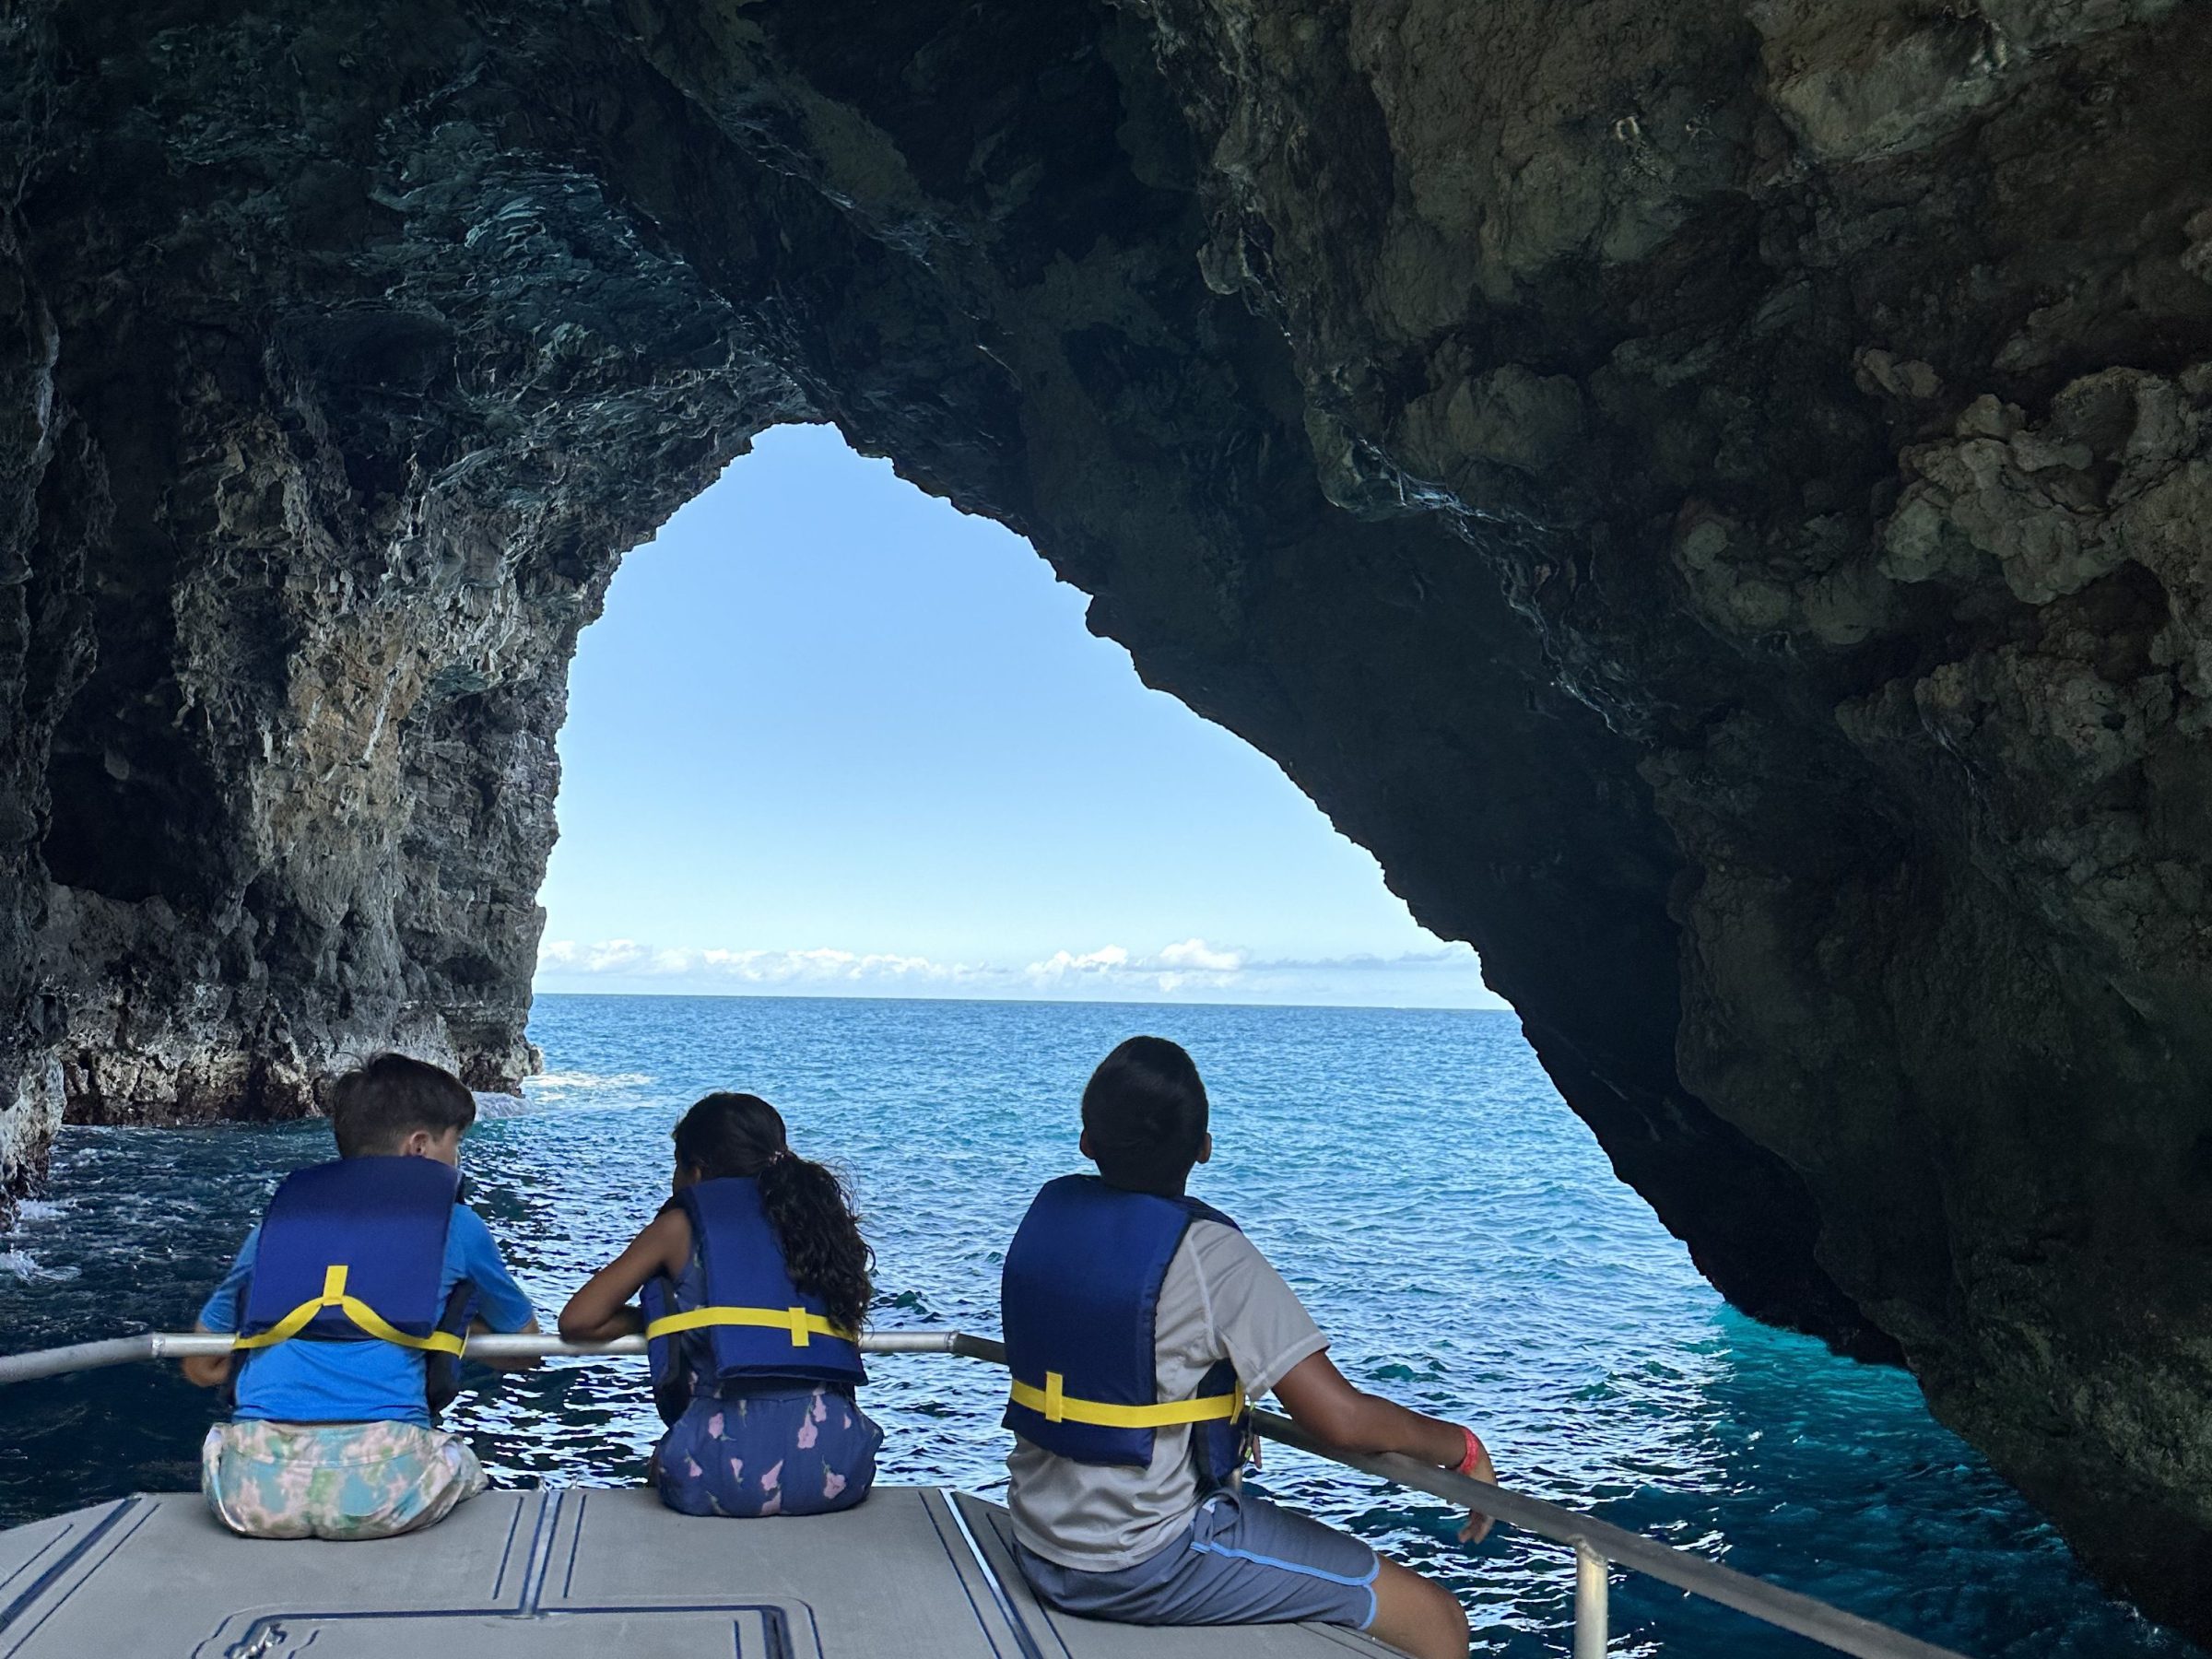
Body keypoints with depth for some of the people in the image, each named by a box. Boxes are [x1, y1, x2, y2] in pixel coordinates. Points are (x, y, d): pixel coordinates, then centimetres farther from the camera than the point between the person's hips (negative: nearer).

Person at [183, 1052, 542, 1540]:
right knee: (463, 1467, 31)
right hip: (384, 1485, -2)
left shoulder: (278, 1215, 20)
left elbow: (201, 1365, 27)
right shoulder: (455, 1224, 14)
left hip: (254, 1489, 2)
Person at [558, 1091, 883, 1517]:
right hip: (839, 1470, 3)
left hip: (730, 1470, -3)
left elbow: (578, 1321, 10)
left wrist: (652, 1320, 29)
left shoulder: (682, 1225, 9)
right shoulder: (816, 1217, 19)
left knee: (662, 1466, 33)